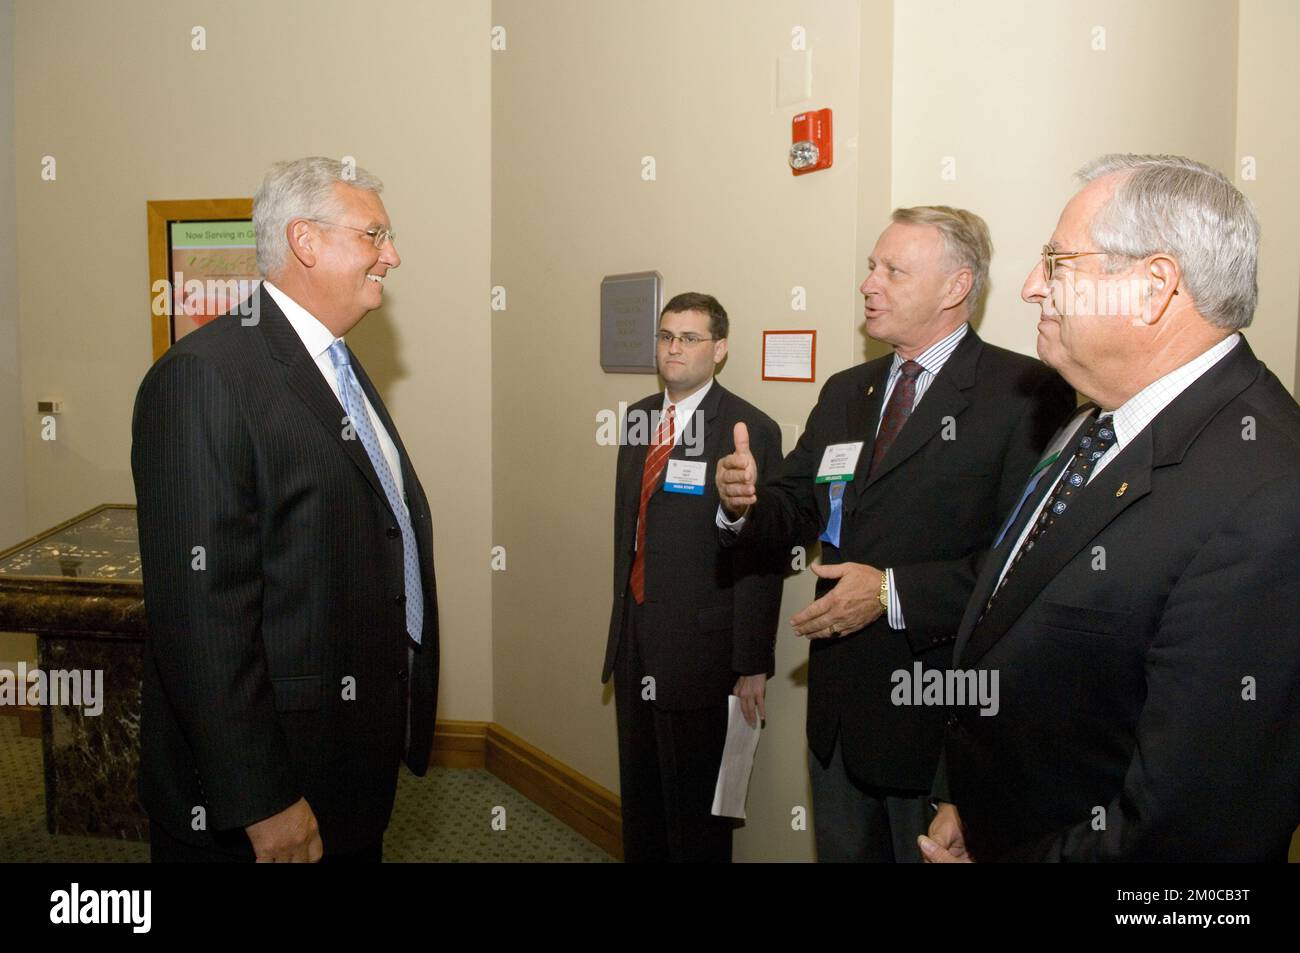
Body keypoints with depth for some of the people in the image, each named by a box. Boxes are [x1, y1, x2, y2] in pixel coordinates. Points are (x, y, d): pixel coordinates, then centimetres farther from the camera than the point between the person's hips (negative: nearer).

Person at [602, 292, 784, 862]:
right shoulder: (639, 419, 9)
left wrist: (753, 663, -13)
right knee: (638, 792, 20)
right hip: (634, 641, 7)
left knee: (695, 803, 7)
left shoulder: (750, 430, -13)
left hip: (698, 648, -6)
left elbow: (760, 557, -14)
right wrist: (623, 616, 14)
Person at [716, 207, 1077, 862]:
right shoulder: (844, 394, 11)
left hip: (942, 710, -6)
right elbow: (800, 509, 9)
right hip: (838, 706, 7)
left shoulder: (1025, 393, -13)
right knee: (843, 852, 23)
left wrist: (894, 592, -22)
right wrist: (747, 501, -13)